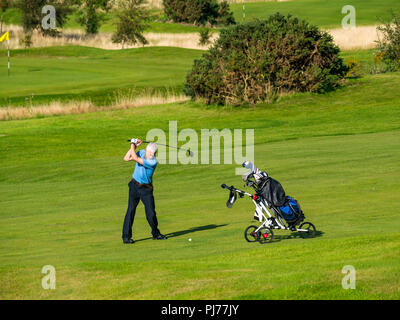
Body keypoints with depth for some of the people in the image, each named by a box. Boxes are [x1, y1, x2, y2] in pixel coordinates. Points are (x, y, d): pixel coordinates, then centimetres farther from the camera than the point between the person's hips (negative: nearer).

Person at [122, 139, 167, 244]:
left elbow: (135, 158, -26)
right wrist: (134, 146, -13)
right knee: (131, 210, -7)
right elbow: (126, 158, -4)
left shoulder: (153, 162, -23)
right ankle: (126, 236, -5)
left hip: (146, 189, -3)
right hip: (135, 186, 3)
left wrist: (133, 144, -14)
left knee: (151, 213, -4)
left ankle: (156, 234, 20)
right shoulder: (142, 152, -4)